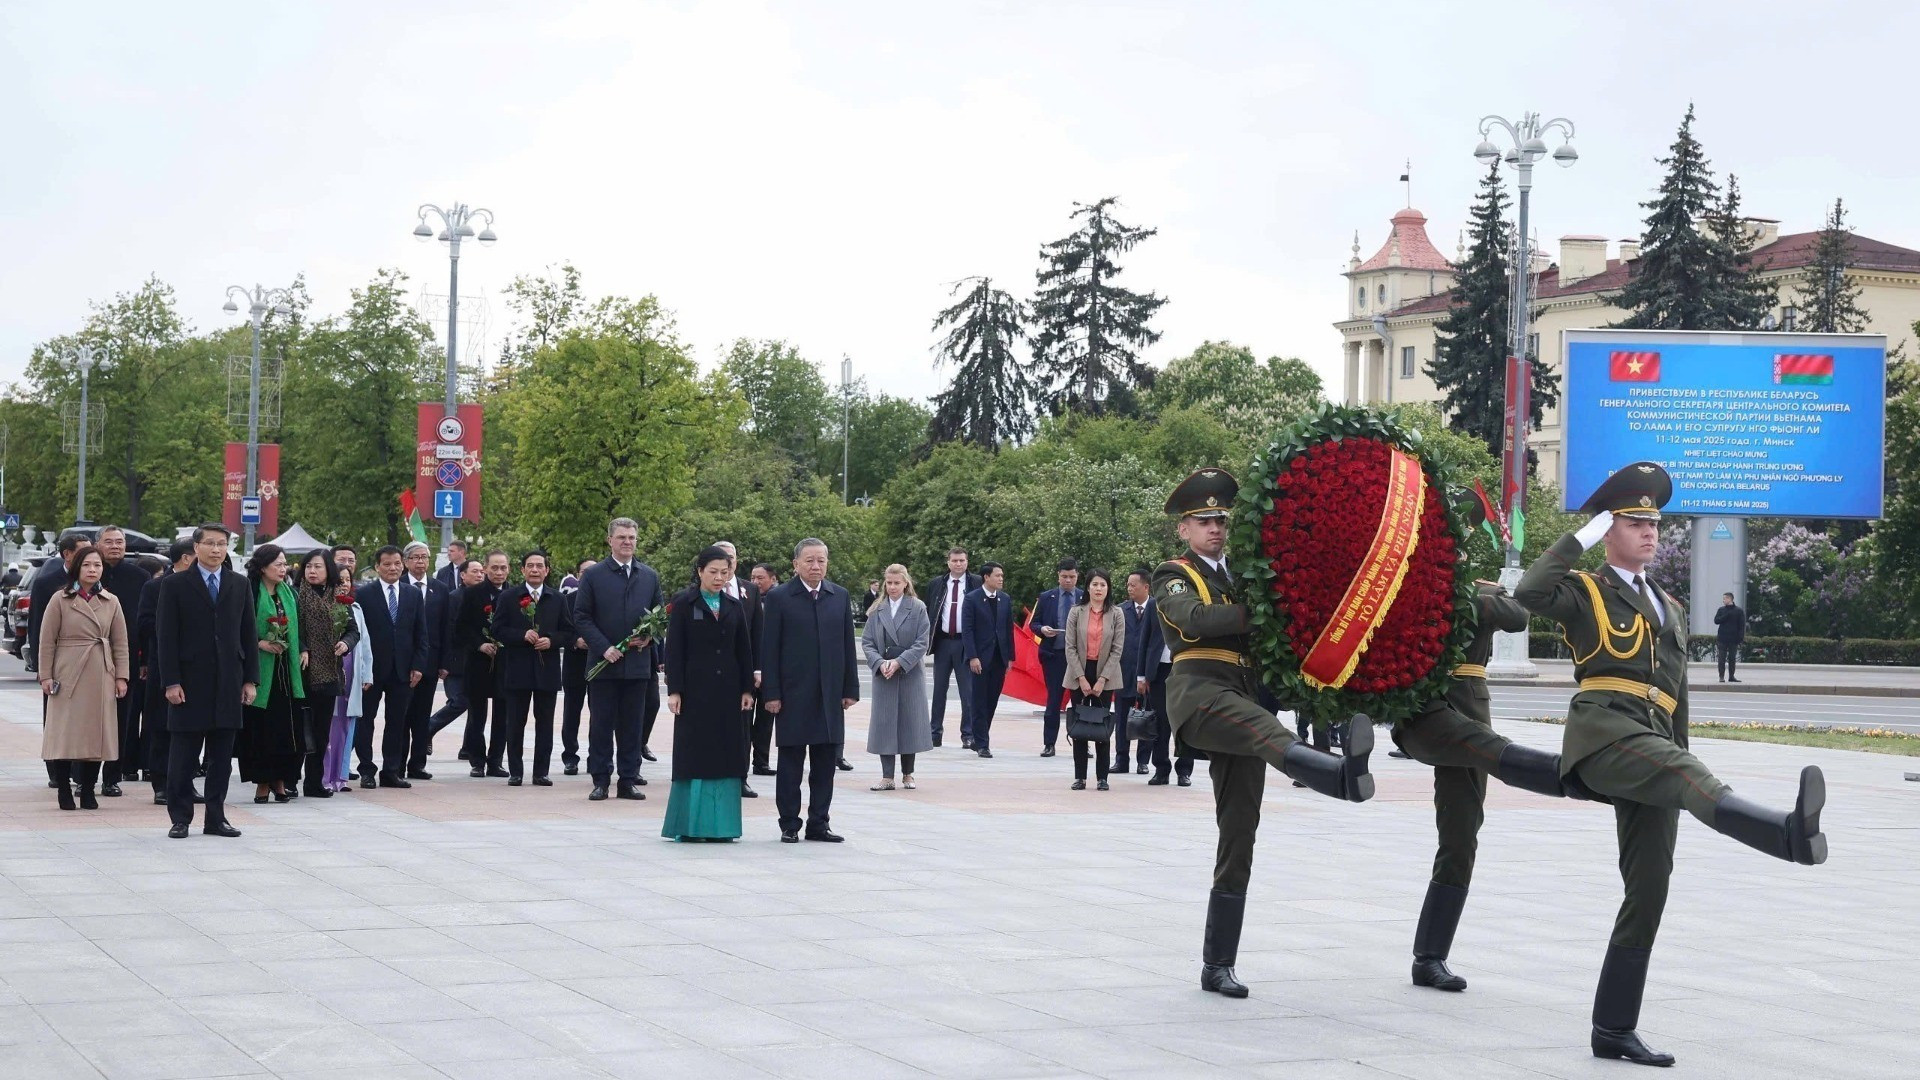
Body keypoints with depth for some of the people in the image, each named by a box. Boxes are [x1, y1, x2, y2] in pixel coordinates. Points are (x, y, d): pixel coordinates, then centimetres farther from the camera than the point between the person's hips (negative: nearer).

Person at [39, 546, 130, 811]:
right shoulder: (60, 600, 2)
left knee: (96, 734, 2)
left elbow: (120, 643, 9)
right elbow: (47, 641, 1)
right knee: (65, 734, -4)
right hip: (68, 676, -3)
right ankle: (64, 792, 4)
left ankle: (88, 791, 9)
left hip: (101, 677, 3)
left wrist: (121, 676, 2)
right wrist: (46, 676, -5)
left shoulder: (111, 602, 10)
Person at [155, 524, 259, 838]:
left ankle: (216, 818, 12)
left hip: (228, 684, 3)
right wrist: (171, 681, -11)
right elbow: (165, 636, -3)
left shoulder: (240, 585, 11)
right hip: (189, 682, -3)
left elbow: (248, 634, 11)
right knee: (182, 758, 1)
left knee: (222, 758, 6)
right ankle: (180, 819, 8)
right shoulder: (175, 585, 0)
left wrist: (250, 679, 4)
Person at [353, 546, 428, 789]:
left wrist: (418, 666, 1)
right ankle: (366, 771, 10)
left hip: (402, 669, 3)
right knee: (365, 720, 3)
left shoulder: (414, 595, 10)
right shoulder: (363, 594, -1)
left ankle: (392, 771, 11)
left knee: (397, 722, 5)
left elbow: (421, 635, 10)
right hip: (372, 668, -3)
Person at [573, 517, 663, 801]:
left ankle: (629, 780, 11)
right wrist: (604, 648, -13)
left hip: (638, 662, 3)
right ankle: (600, 780, 7)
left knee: (632, 725, 6)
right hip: (603, 662, -2)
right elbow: (581, 617, -2)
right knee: (601, 724, 1)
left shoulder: (650, 577, 11)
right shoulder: (594, 575, 1)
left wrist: (649, 637, -5)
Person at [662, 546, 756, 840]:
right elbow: (674, 649, -4)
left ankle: (719, 824, 7)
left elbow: (744, 650, 11)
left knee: (725, 756, 2)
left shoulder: (734, 606, 11)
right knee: (694, 754, -2)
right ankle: (690, 824, 3)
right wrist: (674, 690, -10)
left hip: (727, 689, 4)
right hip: (695, 689, -4)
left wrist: (747, 689, 5)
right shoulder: (684, 604, -1)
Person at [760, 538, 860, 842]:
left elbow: (847, 645, 11)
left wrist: (850, 689, 6)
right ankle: (789, 825, 9)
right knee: (791, 764, 3)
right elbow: (769, 650, -4)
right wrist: (771, 693, -9)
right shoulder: (779, 598, -2)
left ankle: (818, 823, 14)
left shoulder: (840, 597, 9)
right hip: (793, 696, -3)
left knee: (825, 764, 6)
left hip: (829, 696, 4)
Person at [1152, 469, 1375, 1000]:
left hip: (1243, 699, 7)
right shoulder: (1175, 576, 9)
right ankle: (1344, 775, -70)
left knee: (1238, 842, 2)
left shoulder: (1241, 576, 29)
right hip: (1200, 691, -7)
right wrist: (1257, 612, -23)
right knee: (1268, 733, -38)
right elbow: (1195, 619, -14)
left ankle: (1217, 965, 7)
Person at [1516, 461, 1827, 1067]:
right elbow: (1529, 592, -14)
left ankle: (1613, 1028, 7)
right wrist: (1581, 536, -5)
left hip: (1653, 747, 7)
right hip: (1603, 729, -7)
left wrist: (1679, 783, 25)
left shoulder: (1670, 608, 29)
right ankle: (1787, 833, -67)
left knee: (1648, 892, 2)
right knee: (1683, 769, -37)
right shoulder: (1584, 591, 10)